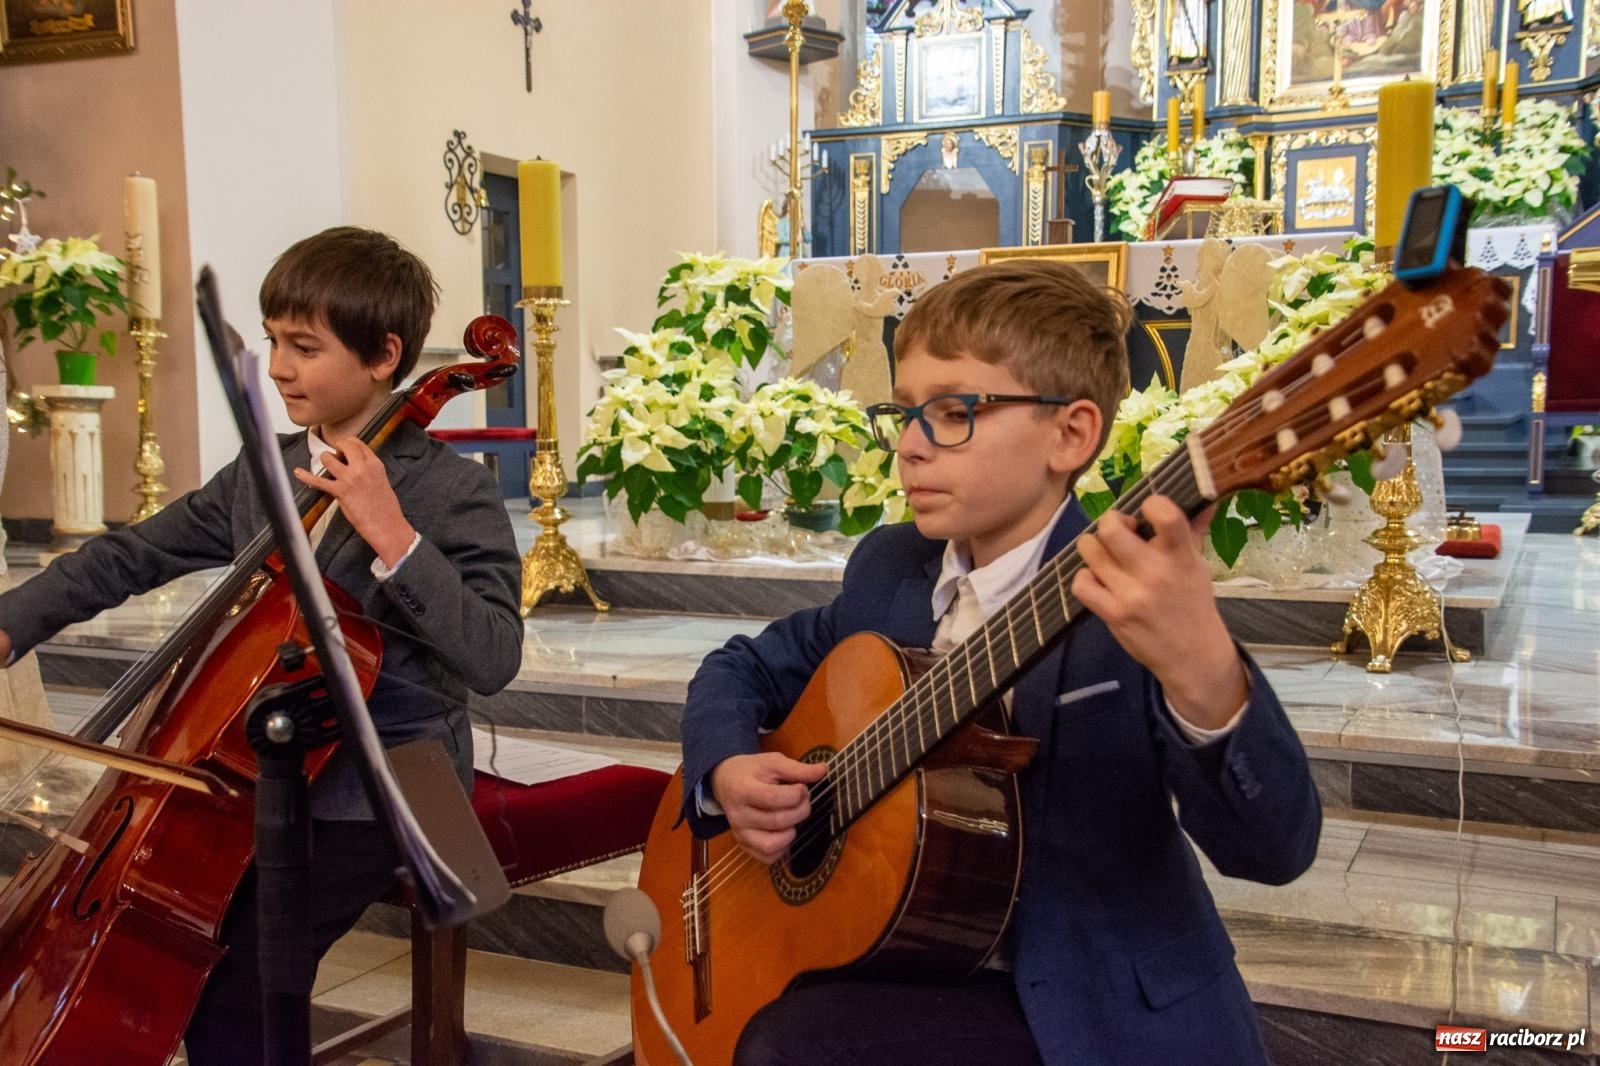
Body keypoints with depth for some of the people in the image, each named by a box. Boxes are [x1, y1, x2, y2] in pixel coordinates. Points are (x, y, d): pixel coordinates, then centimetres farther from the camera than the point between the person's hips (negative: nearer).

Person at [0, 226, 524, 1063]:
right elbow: (132, 554, 10)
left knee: (231, 990, -14)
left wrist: (392, 536, -33)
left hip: (377, 791, -7)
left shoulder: (453, 492, -15)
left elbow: (493, 658, -27)